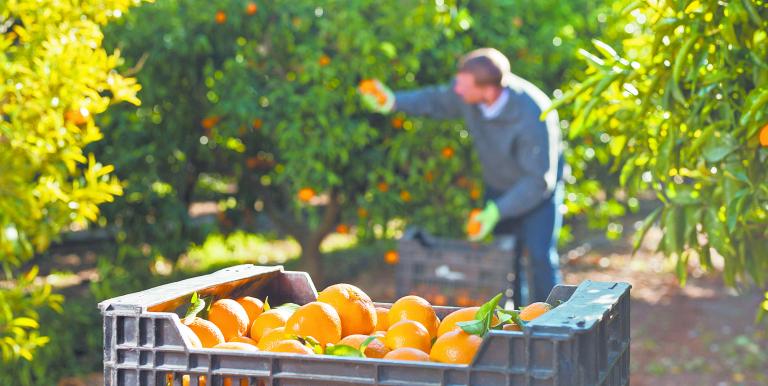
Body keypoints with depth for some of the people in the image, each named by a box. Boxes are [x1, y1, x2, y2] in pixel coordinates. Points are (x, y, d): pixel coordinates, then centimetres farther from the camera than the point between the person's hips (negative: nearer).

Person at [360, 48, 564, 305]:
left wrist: (498, 211, -35)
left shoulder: (533, 118, -39)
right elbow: (437, 101, 3)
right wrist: (394, 102, -9)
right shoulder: (467, 92, -22)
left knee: (540, 256, -15)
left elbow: (539, 180, -31)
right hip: (498, 185, 6)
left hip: (538, 188, -6)